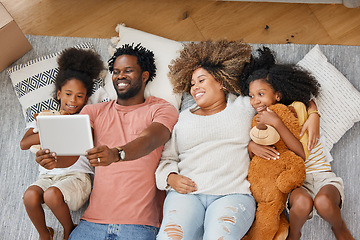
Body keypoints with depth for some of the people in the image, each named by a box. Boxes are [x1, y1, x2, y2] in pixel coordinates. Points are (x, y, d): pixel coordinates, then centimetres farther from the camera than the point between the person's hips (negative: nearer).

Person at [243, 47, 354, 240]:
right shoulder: (260, 121, 9)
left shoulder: (296, 108, -4)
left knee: (323, 202, -35)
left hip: (321, 174, -1)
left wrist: (276, 123, -22)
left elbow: (302, 154, -15)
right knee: (302, 202, -35)